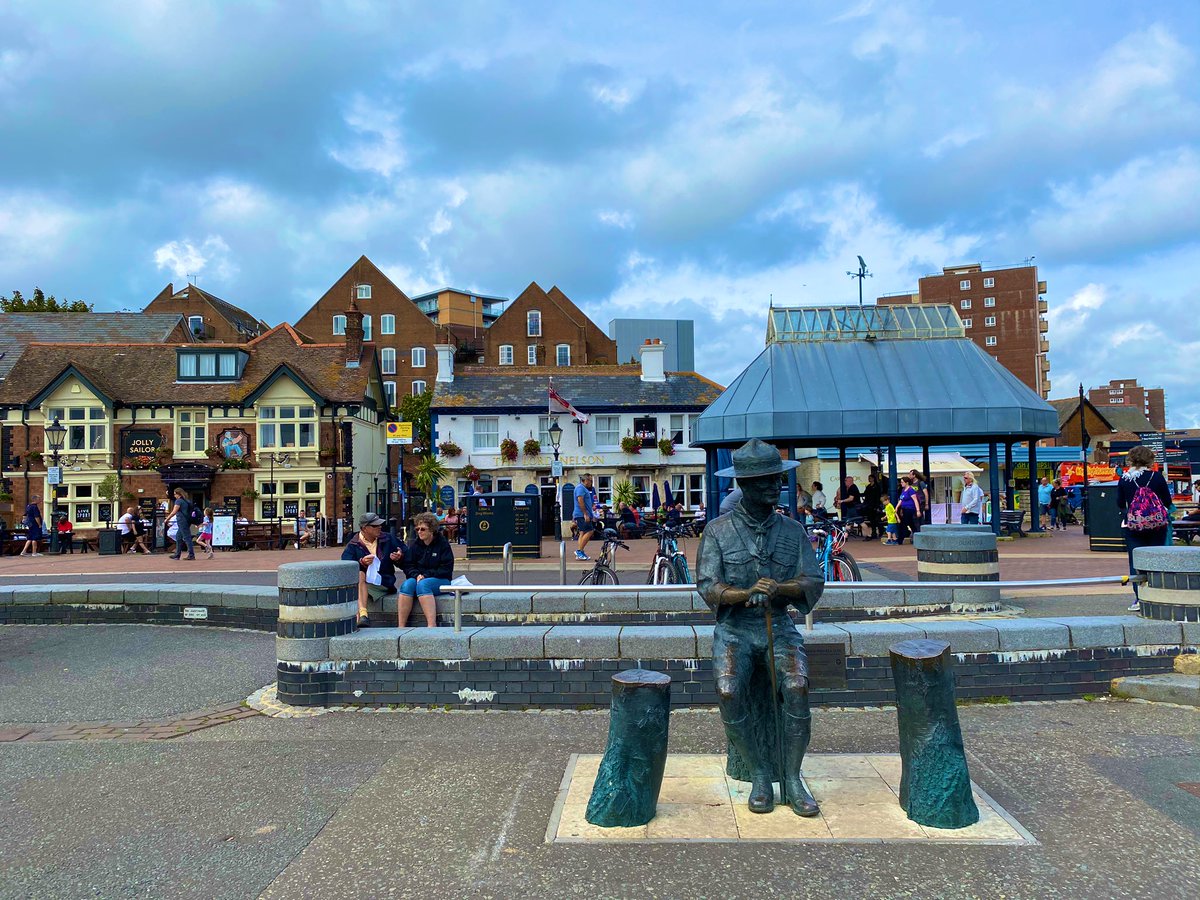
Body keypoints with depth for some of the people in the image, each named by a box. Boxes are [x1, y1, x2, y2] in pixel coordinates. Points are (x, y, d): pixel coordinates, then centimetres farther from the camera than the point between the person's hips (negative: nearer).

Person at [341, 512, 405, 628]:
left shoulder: (388, 539, 13)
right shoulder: (353, 545, 4)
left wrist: (399, 557, -6)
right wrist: (362, 563, -28)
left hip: (384, 585, 0)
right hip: (360, 584, 0)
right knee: (359, 574, -33)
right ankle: (363, 614, -49)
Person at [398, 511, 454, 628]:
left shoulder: (442, 543, -1)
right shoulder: (415, 544, 11)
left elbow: (446, 569, -6)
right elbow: (407, 566, 9)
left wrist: (426, 575, -14)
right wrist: (416, 575, -13)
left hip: (440, 580, -3)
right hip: (417, 578, 4)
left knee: (422, 584, -35)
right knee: (407, 584, -29)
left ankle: (432, 625, -42)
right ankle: (401, 626, -34)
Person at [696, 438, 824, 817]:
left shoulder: (793, 530, 7)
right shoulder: (718, 530, 1)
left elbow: (813, 583, -1)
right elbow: (707, 586, -7)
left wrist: (779, 589, -22)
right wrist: (745, 593, -27)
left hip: (780, 627, 1)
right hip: (734, 629, -1)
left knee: (797, 686, -27)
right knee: (729, 692, -28)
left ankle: (792, 778, -9)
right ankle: (760, 776, -8)